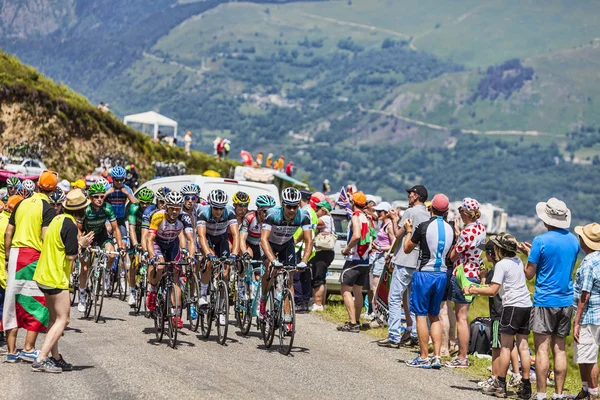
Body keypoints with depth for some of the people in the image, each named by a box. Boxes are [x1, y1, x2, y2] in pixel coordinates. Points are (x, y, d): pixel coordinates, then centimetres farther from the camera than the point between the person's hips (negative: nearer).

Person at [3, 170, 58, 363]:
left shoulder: (21, 204, 10)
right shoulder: (47, 208, -7)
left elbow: (8, 233, 10)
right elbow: (46, 237, -17)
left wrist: (8, 256, 18)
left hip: (15, 253, 6)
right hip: (34, 255, -6)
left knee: (13, 300, 8)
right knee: (36, 303, 3)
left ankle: (12, 350, 11)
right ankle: (28, 349, 0)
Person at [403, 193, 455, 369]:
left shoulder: (424, 227, -11)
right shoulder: (450, 229, 5)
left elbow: (407, 249, 0)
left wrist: (409, 231, 15)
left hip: (424, 273, -5)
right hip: (442, 274, 6)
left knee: (421, 315, 1)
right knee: (435, 315, 14)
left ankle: (424, 357, 1)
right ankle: (437, 356, 8)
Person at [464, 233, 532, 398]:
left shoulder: (501, 264, -9)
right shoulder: (518, 261, 15)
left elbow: (492, 291, -12)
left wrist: (472, 290, -4)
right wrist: (485, 286, 24)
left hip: (512, 305, -7)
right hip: (526, 305, 7)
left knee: (505, 346, -1)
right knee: (523, 346, 7)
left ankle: (500, 385, 2)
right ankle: (526, 386, 5)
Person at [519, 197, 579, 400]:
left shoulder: (541, 241, -12)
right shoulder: (574, 241, 6)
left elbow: (529, 274, -8)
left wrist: (529, 254, 10)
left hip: (544, 301, -5)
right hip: (566, 301, 5)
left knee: (542, 349, -3)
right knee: (560, 349, 8)